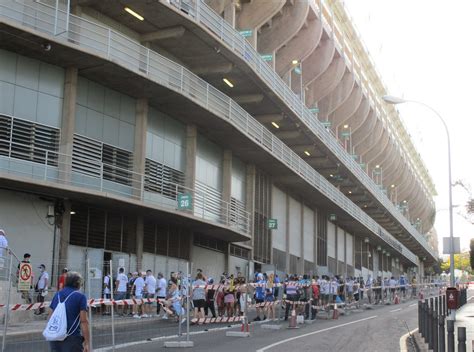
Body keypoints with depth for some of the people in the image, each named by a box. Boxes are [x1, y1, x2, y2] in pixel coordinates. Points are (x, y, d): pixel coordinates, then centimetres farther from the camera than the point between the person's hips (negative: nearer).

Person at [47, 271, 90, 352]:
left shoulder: (57, 295, 13)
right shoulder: (80, 296, -4)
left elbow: (50, 317, 17)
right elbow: (83, 321, -10)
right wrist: (87, 343, -8)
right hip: (72, 338, -5)